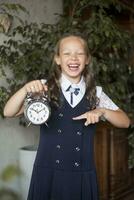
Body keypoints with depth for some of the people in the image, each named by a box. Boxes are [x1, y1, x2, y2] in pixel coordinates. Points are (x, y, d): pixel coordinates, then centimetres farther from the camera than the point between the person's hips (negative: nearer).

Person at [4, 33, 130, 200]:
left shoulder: (96, 93, 4)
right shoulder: (45, 88, -2)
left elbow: (125, 122, 6)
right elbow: (8, 112, -8)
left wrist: (102, 111, -12)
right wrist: (26, 89, -24)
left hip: (83, 175, 2)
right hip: (48, 173, -1)